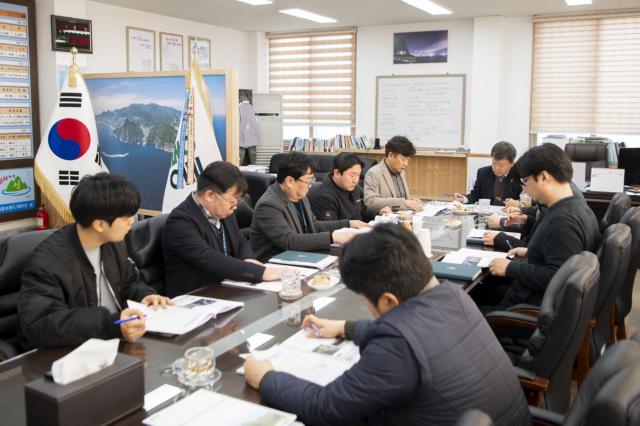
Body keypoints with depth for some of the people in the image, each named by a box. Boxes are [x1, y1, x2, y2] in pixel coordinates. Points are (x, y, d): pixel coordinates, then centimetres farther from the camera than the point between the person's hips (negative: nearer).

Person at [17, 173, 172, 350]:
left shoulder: (113, 242, 2)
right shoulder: (47, 262, -21)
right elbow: (37, 324, -32)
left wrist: (144, 295, -7)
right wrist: (110, 325, -42)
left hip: (116, 342, 7)